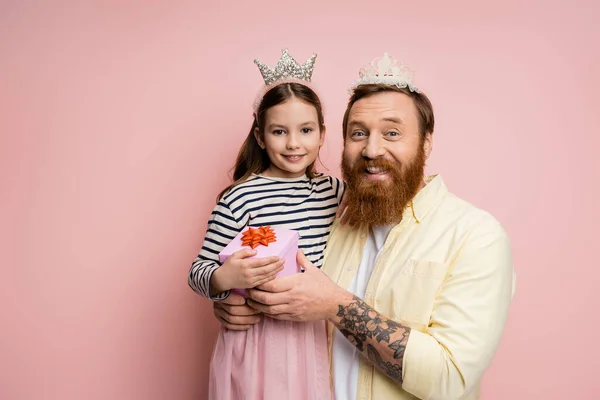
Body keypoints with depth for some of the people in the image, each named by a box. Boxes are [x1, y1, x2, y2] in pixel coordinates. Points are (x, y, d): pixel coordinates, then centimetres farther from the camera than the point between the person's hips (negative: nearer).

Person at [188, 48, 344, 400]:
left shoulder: (336, 191, 2)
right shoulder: (240, 198, -13)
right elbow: (198, 273, -10)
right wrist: (226, 277, -29)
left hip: (317, 336, 5)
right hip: (257, 341, -4)